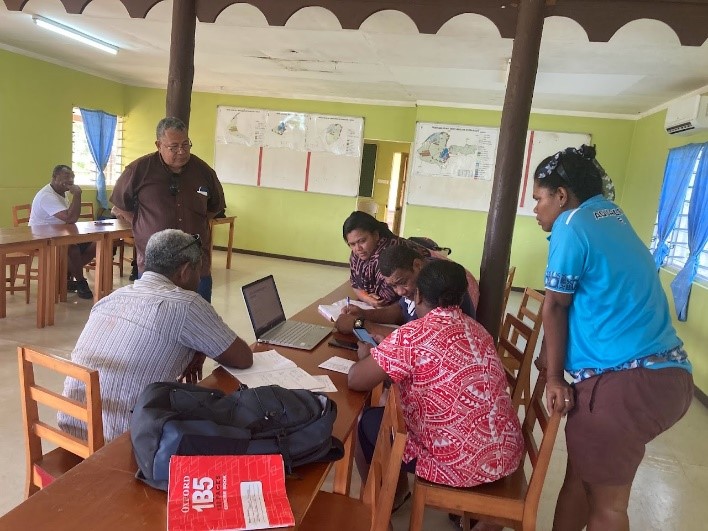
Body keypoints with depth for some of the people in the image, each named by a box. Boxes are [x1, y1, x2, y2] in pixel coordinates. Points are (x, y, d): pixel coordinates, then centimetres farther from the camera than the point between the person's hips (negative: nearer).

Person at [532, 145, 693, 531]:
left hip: (624, 381, -9)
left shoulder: (571, 226, -9)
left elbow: (555, 307, -4)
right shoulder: (611, 214, 16)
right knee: (582, 472, 21)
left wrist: (554, 378, 4)